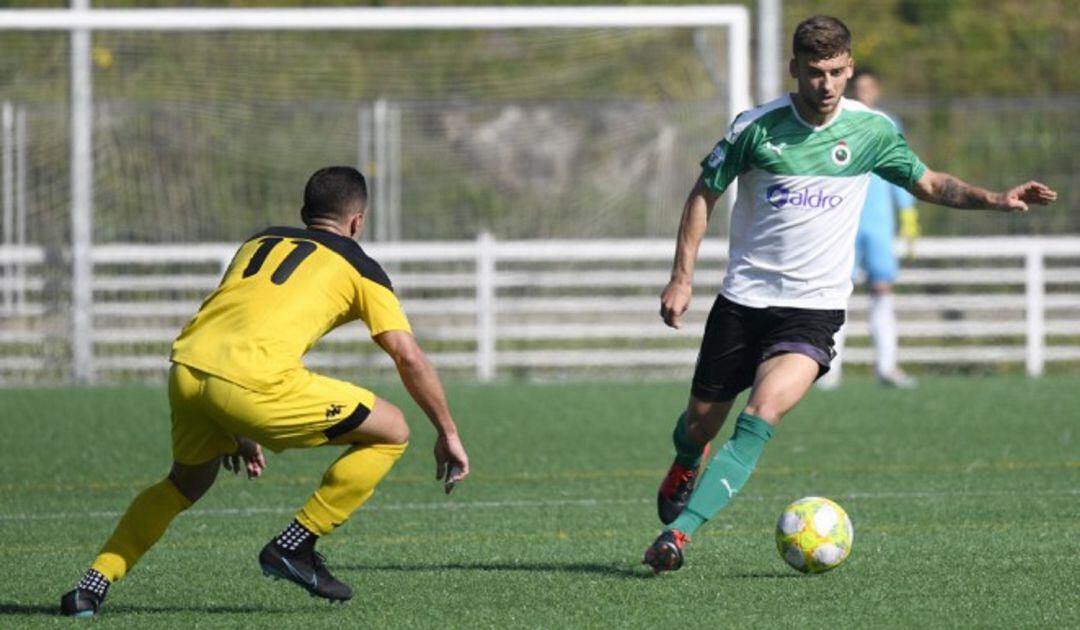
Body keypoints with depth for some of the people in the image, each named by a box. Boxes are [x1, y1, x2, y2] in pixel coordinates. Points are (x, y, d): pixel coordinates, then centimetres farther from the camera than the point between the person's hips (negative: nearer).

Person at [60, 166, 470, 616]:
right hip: (254, 380, -6)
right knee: (391, 432, 9)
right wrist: (448, 434, 22)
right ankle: (294, 545, 9)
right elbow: (409, 358, 12)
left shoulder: (259, 242, 32)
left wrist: (235, 431, 45)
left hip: (186, 364, 6)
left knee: (187, 481, 33)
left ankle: (94, 584, 21)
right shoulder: (357, 267, 17)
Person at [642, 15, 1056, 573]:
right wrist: (682, 276, -2)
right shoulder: (756, 127, -7)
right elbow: (704, 194, 5)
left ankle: (679, 530, -29)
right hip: (743, 297, 1)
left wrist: (994, 199, -4)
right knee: (700, 423, 11)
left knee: (762, 415, -25)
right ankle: (685, 465, 51)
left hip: (814, 305, -1)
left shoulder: (872, 130, -2)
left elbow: (928, 184, 12)